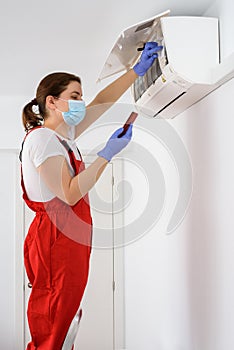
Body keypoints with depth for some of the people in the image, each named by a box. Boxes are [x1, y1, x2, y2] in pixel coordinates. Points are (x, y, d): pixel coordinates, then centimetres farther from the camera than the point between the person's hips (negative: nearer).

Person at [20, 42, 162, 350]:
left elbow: (102, 102, 20)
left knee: (66, 318, 11)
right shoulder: (41, 138, -13)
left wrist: (138, 70, 17)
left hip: (70, 238, 9)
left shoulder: (64, 134, 15)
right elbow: (70, 195, -20)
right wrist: (107, 154, -17)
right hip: (55, 239, -9)